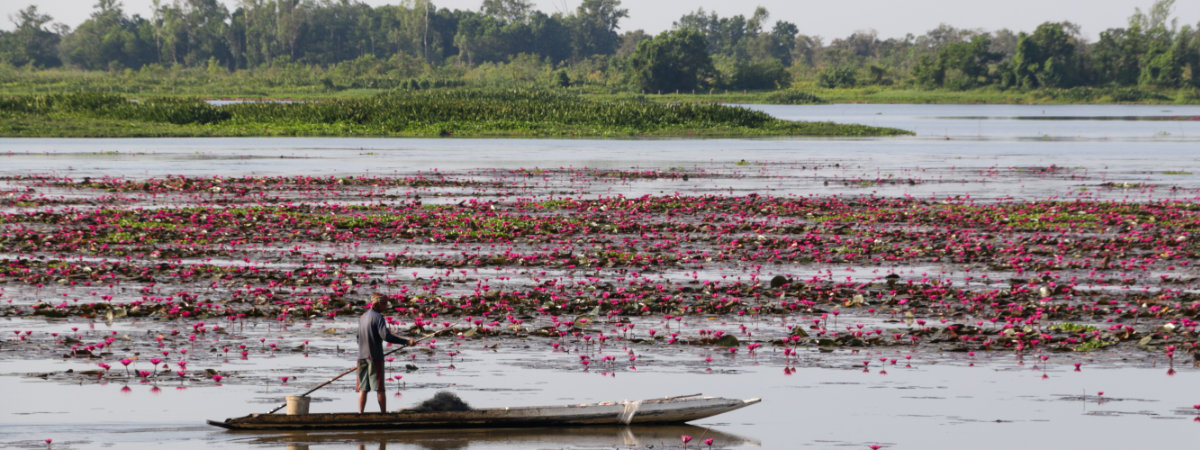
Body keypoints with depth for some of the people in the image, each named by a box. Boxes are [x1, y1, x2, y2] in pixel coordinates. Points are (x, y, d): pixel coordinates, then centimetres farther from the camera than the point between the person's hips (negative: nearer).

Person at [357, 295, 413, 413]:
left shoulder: (362, 317, 14)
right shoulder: (378, 317, -9)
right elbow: (386, 336, -22)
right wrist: (406, 342, -21)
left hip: (362, 356, 6)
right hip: (375, 357, -6)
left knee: (363, 388, 5)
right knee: (379, 388, -1)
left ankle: (360, 413, -3)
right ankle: (383, 413, 2)